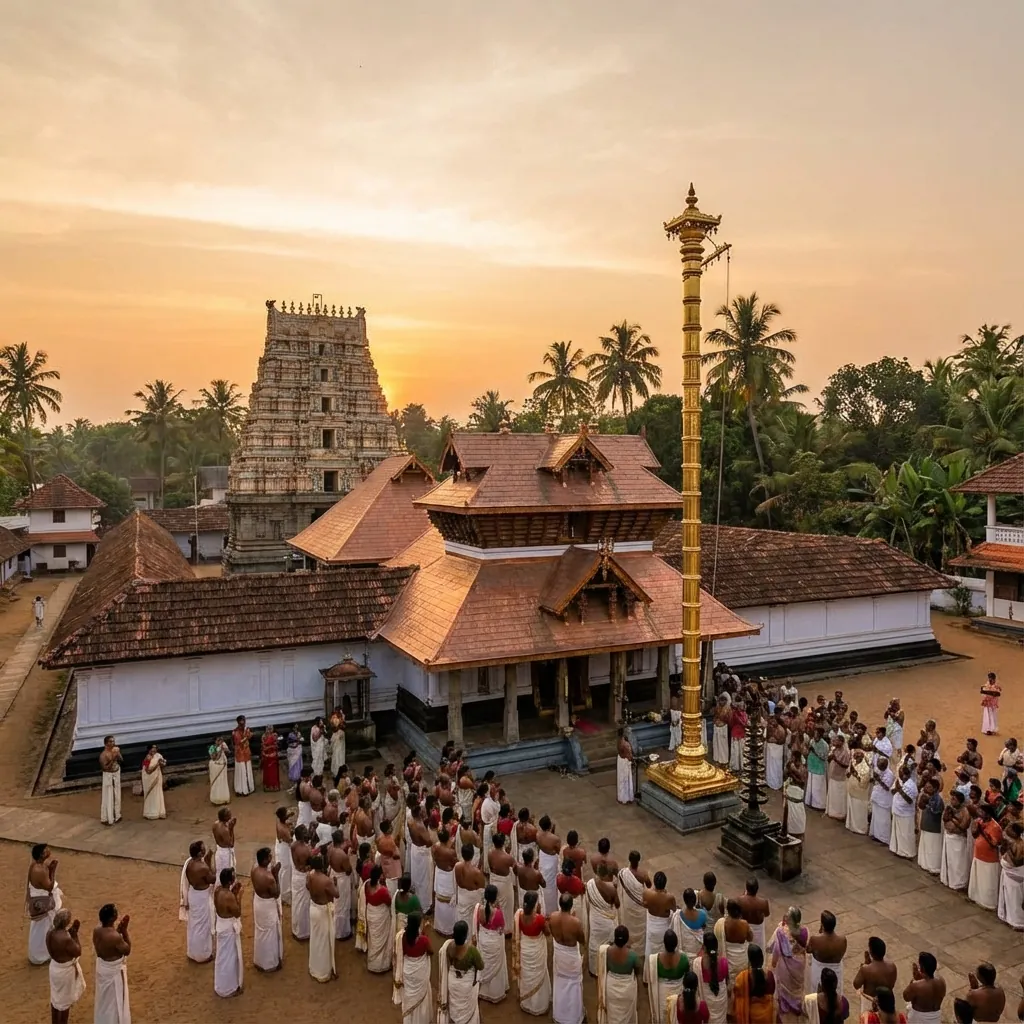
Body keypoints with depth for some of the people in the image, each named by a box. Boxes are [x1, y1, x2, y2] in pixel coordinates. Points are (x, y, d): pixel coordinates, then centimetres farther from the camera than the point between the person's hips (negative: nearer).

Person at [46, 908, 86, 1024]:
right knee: (64, 1000, 14)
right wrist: (74, 934, -18)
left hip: (54, 967, 8)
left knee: (55, 997, 27)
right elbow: (78, 952, -19)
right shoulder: (66, 938, -35)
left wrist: (70, 932, -1)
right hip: (65, 970, -8)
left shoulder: (50, 932, -13)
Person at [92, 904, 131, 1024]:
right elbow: (127, 951, -19)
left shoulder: (96, 930, -15)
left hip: (101, 966, 8)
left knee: (104, 996, 30)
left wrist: (118, 929, -7)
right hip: (114, 970, -8)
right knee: (115, 999, 15)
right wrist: (124, 930, -21)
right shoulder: (115, 936, -36)